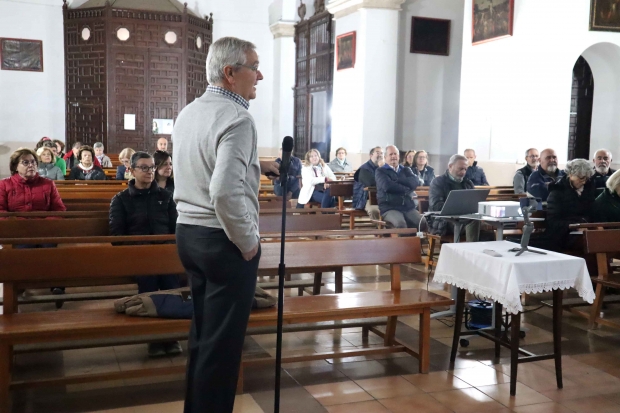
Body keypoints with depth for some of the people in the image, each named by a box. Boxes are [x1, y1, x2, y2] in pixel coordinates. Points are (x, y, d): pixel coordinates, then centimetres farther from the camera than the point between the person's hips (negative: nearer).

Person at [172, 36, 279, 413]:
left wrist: (255, 164, 17)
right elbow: (226, 192, -29)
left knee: (202, 334, 21)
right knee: (222, 342, 3)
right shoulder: (237, 118, -18)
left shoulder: (189, 113, 10)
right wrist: (248, 242, -17)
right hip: (224, 240, -9)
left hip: (189, 231, 9)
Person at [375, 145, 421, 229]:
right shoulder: (380, 171, 9)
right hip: (389, 208, -4)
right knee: (400, 224, -35)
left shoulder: (406, 170, 22)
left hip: (409, 207, 4)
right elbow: (387, 186, -11)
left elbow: (415, 182, 1)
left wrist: (396, 179, -7)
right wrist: (406, 190, -2)